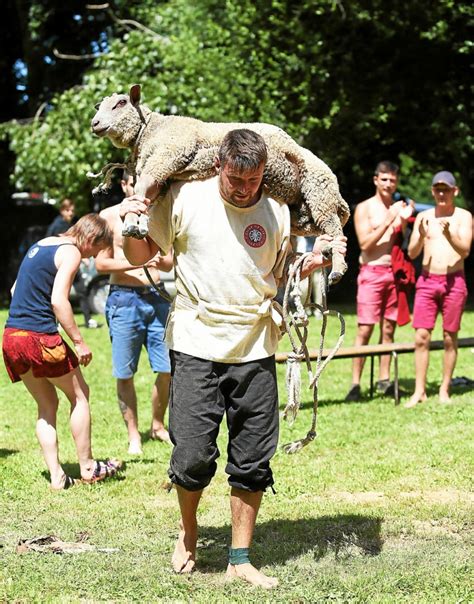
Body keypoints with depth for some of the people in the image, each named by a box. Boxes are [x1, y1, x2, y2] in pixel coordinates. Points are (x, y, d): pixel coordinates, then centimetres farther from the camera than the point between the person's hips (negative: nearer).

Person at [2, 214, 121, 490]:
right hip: (40, 337, -8)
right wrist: (79, 341, -15)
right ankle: (88, 466, 16)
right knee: (80, 394, 11)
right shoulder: (71, 252, -8)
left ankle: (57, 476, 12)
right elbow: (58, 300, -19)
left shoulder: (39, 245, 19)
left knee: (47, 403, 16)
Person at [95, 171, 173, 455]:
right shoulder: (110, 216, 0)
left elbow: (170, 261, 12)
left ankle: (158, 425, 20)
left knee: (168, 368, 1)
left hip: (157, 297, 3)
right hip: (125, 299, -3)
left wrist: (160, 261, -11)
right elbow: (101, 263, -4)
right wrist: (137, 263, -17)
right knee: (125, 374, 1)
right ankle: (134, 435, 13)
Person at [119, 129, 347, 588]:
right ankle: (188, 529, 25)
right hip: (196, 347, -2)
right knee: (193, 458, -7)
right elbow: (140, 256, 7)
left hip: (255, 350, 2)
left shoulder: (277, 212, 2)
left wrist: (315, 260, -4)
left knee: (253, 462, 5)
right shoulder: (184, 198, -4)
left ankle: (240, 560, 19)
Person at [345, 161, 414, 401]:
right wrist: (388, 221, -16)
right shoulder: (364, 208, 0)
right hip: (371, 273, -5)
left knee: (388, 329, 7)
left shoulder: (399, 208, 13)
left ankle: (384, 379, 14)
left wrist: (404, 221, -7)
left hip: (394, 273, 5)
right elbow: (365, 244, -10)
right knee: (365, 329, -8)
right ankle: (355, 383, -6)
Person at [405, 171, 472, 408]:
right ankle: (419, 391, 0)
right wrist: (421, 236, -17)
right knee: (421, 336, -4)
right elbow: (412, 253, 3)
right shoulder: (423, 217, 8)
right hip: (427, 281, 2)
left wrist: (449, 235, -29)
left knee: (450, 337, 2)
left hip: (454, 282, -2)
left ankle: (444, 390, 10)